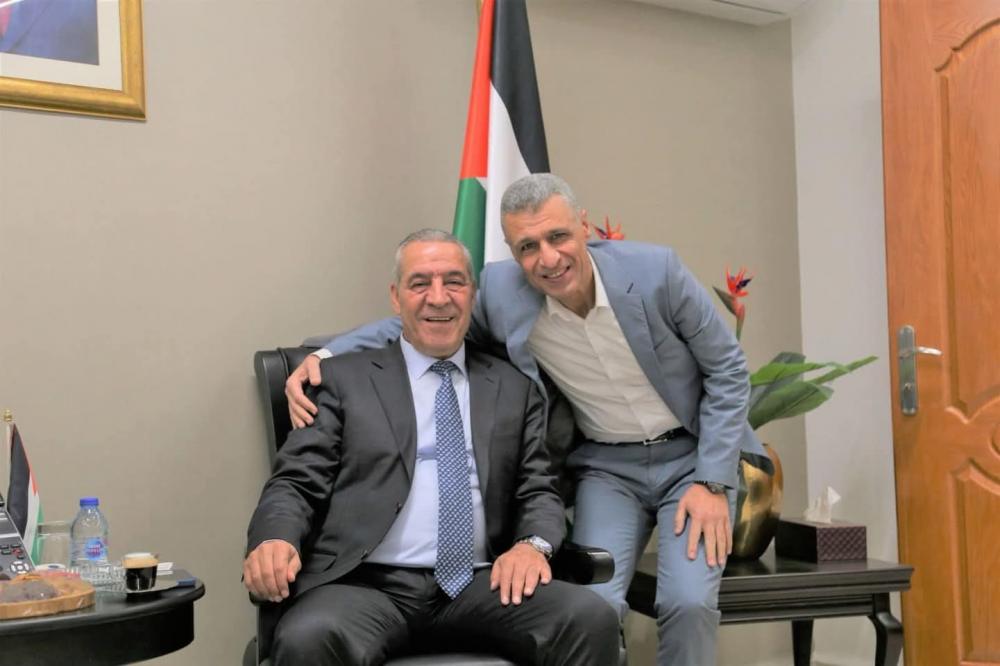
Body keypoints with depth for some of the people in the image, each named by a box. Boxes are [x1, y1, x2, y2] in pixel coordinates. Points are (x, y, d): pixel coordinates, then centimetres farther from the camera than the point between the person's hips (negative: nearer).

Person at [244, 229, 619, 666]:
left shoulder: (515, 389, 18)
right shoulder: (346, 378, 11)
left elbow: (538, 491, 14)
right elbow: (296, 482, 6)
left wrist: (533, 544, -9)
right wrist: (274, 540, -17)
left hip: (480, 585, 2)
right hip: (367, 584, -2)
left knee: (591, 618, -25)